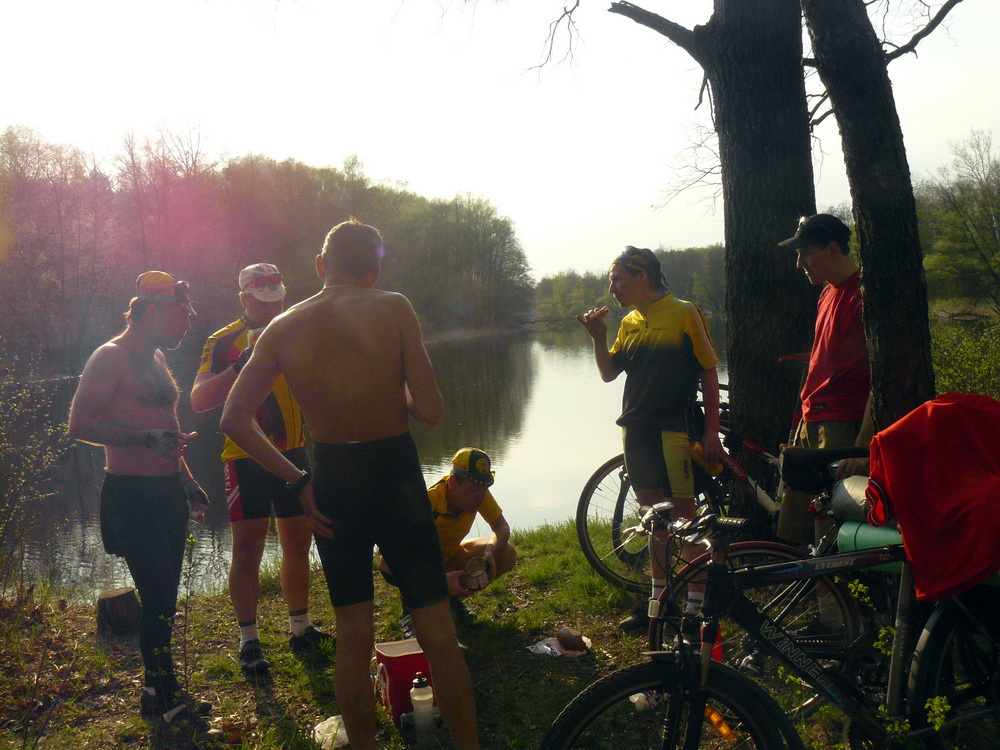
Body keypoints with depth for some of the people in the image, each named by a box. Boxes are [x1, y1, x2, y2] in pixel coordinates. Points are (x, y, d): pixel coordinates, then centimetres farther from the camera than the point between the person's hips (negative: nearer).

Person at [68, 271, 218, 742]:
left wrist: (188, 483, 22)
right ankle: (166, 705, 5)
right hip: (131, 495, -9)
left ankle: (157, 690, 26)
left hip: (167, 492, 9)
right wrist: (146, 438, -25)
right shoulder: (111, 357, -10)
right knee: (157, 598, -7)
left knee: (164, 597, 14)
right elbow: (80, 425, -18)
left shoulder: (157, 359, 16)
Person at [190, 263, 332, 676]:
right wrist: (240, 366, -25)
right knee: (247, 551, -3)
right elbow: (199, 400, -13)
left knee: (298, 545, 12)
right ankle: (248, 640, 9)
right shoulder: (224, 342, -4)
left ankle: (301, 628, 26)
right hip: (246, 458, -5)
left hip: (292, 453, 5)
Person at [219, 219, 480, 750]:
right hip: (394, 473, -3)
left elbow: (234, 419, -2)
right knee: (437, 632, 8)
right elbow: (429, 410, -13)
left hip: (330, 482, 3)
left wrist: (296, 480, 2)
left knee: (353, 638, 15)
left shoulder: (282, 329, 1)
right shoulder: (393, 309, -9)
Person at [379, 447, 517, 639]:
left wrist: (490, 552, -33)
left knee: (507, 554, -16)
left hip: (449, 557, 5)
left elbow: (501, 527, -10)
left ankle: (454, 597, 7)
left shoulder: (478, 493, -18)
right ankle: (408, 614, -10)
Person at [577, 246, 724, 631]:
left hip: (674, 427, -6)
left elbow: (709, 373, -4)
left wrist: (711, 430, -9)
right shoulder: (629, 323, 14)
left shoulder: (684, 313, -4)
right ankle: (659, 596, 23)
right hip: (637, 429, 6)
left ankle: (696, 601, 6)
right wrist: (598, 337, -2)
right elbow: (609, 373, 15)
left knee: (685, 513, -4)